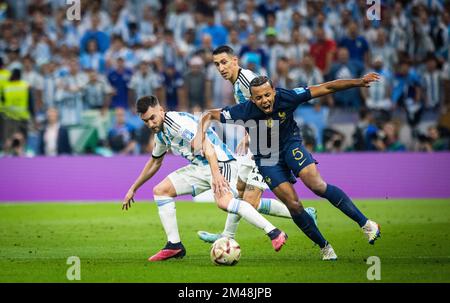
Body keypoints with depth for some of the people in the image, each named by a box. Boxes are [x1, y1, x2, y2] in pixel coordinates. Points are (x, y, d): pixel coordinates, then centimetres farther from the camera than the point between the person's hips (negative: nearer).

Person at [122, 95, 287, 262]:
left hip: (220, 162, -10)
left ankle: (274, 233, -36)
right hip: (199, 167, 10)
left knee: (223, 201, -35)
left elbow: (206, 145, -29)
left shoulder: (177, 121, -18)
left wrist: (216, 174, -41)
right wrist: (133, 189, 33)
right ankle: (174, 245, 5)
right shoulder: (160, 133, 12)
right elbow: (154, 162, 30)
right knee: (160, 190, 5)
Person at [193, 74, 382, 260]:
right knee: (293, 205, -10)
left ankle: (364, 223, -12)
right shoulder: (244, 111, -25)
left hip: (290, 145, 0)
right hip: (266, 158, 0)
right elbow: (210, 115, -14)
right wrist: (200, 134, -32)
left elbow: (326, 88, -20)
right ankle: (324, 247, 6)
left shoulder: (286, 98, -24)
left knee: (318, 185, -21)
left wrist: (359, 82, -24)